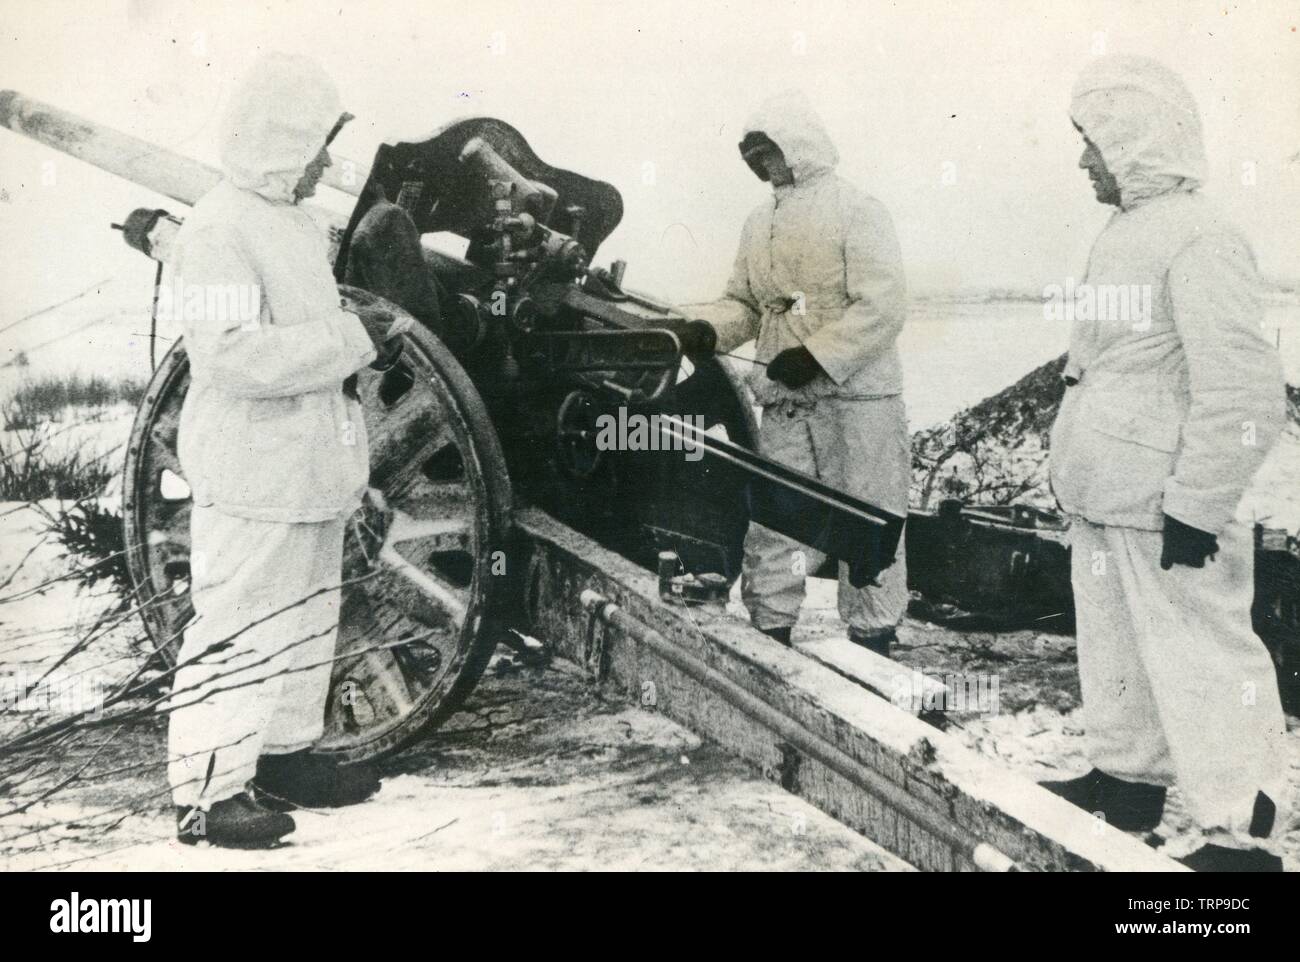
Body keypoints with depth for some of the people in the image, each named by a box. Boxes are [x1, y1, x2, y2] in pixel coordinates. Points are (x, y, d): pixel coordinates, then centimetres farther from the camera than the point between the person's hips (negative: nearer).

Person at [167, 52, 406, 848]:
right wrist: (355, 340, -22)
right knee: (239, 627, -3)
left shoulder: (294, 222, 14)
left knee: (306, 619, 18)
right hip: (253, 479, -10)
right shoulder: (221, 229, -16)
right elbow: (237, 356, -26)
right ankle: (208, 794, 8)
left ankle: (285, 754, 32)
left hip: (307, 470, 10)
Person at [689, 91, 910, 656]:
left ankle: (872, 646, 13)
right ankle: (769, 640, 20)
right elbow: (744, 303, 18)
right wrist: (704, 328, -2)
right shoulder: (760, 222, 15)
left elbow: (882, 306, -14)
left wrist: (817, 355, -20)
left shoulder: (856, 211, -5)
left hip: (856, 396, -6)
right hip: (784, 403, 6)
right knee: (771, 523, 8)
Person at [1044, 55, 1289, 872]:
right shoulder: (1128, 233, 13)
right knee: (1116, 650, 21)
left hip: (1160, 514, -10)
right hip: (1103, 503, 10)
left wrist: (1194, 504, -20)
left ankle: (1240, 834, 10)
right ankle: (1128, 780, 37)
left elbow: (1245, 396, -22)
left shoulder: (1198, 239, -17)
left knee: (1201, 666, -2)